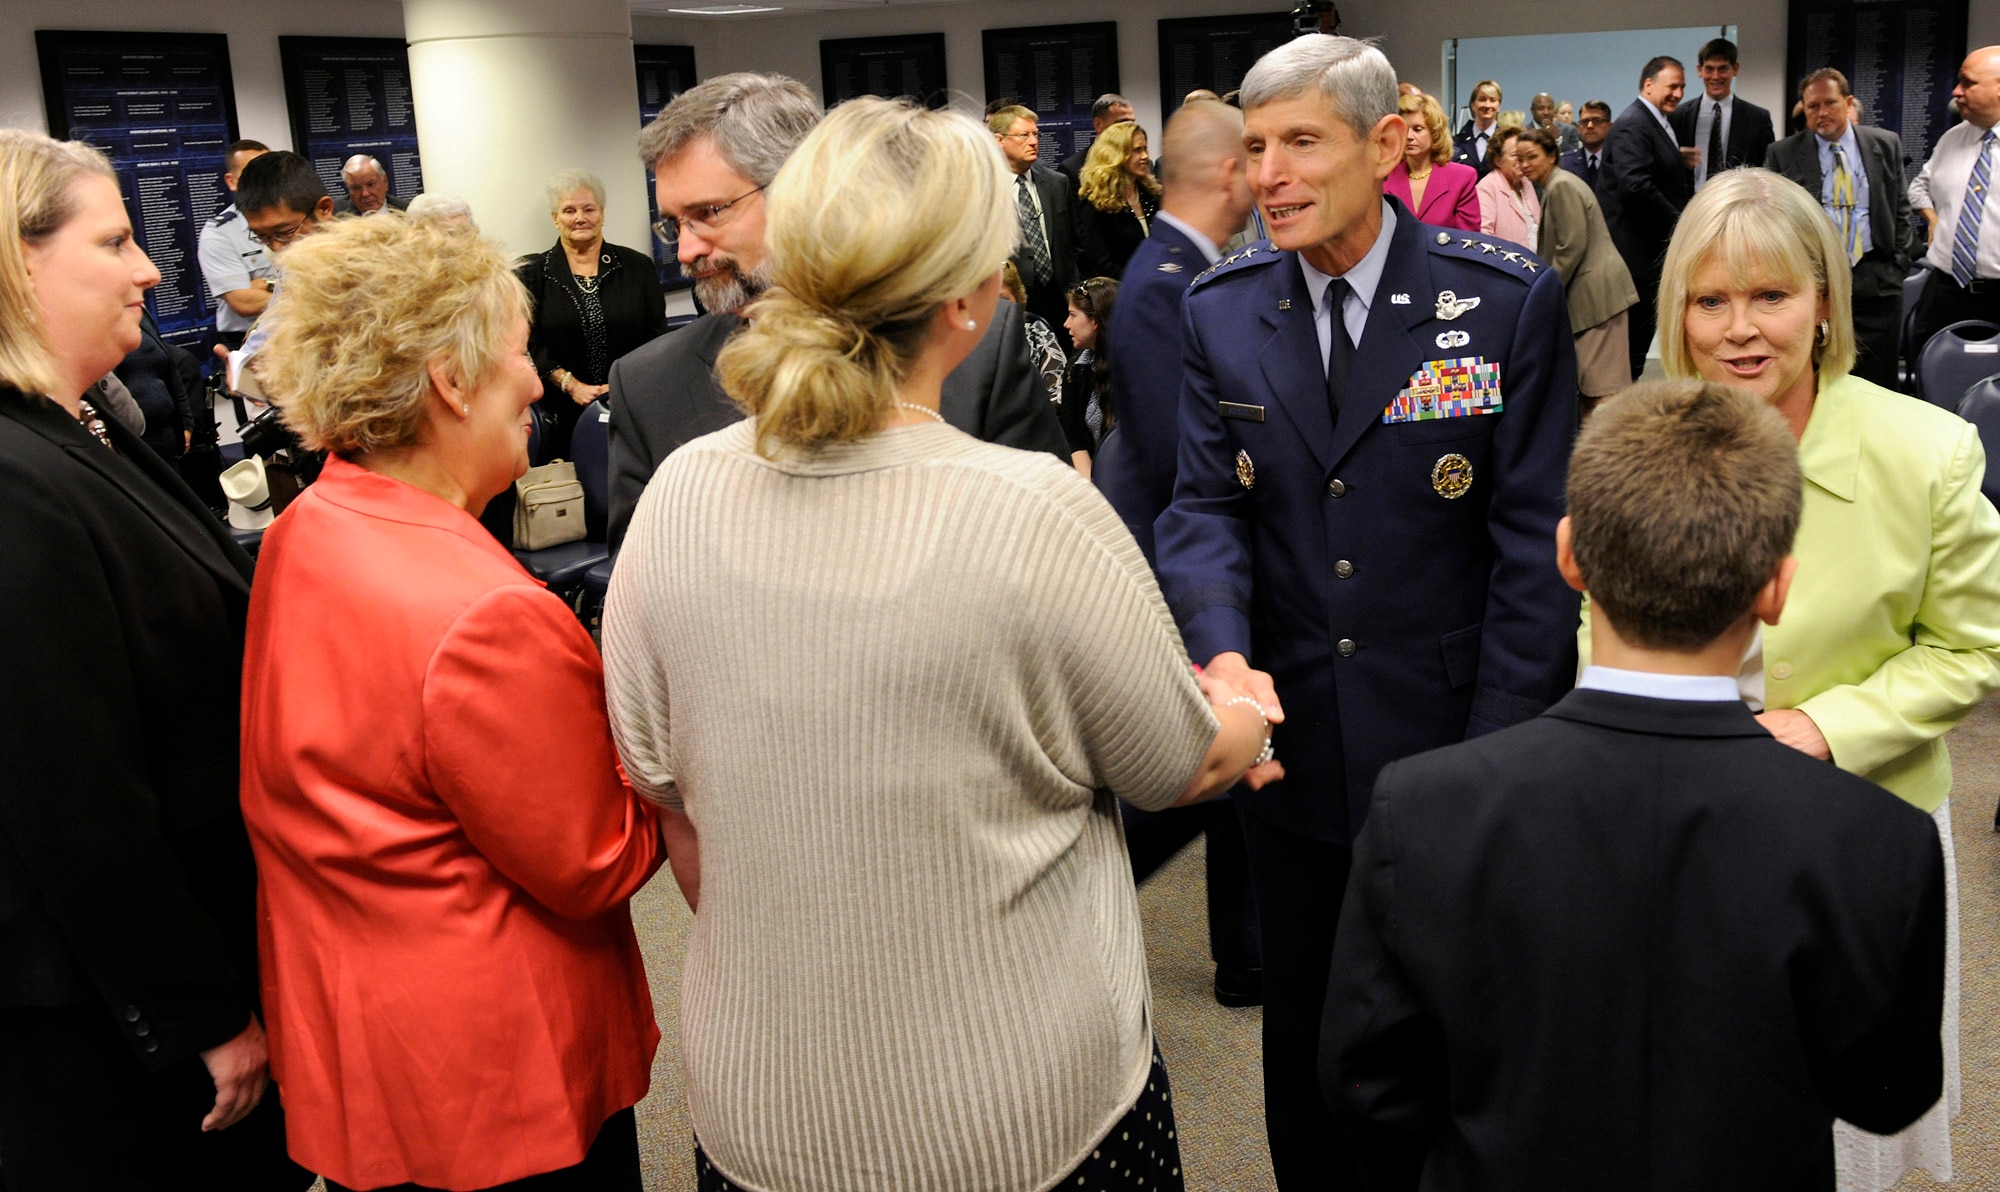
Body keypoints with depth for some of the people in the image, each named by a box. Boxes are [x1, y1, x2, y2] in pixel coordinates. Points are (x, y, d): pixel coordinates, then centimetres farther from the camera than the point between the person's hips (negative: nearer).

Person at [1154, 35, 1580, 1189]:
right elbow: (1208, 504, -2)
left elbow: (1535, 540, -9)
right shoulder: (1221, 311, 1)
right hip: (1292, 740, 3)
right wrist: (1222, 651, -22)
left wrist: (1499, 751, -12)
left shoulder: (1511, 299, -9)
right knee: (1304, 1026, 20)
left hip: (1452, 740, -3)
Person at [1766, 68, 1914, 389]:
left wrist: (1899, 265, 5)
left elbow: (1900, 209, 13)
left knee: (1878, 381, 4)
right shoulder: (1782, 154, 3)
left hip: (1876, 280, 2)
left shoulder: (1886, 145, 9)